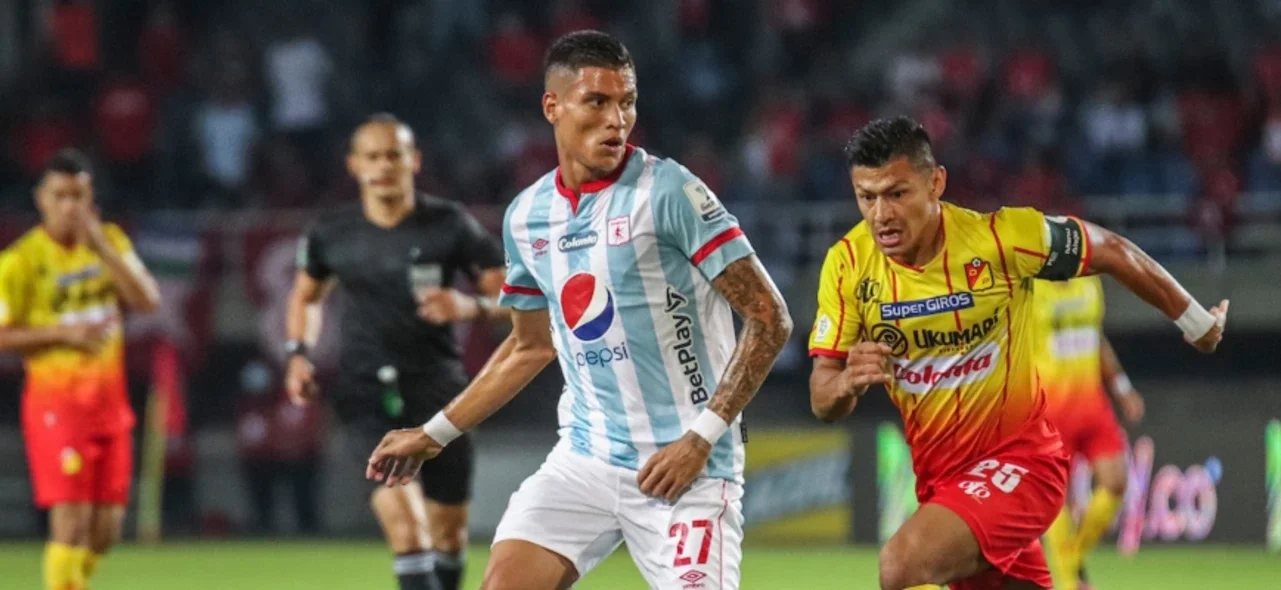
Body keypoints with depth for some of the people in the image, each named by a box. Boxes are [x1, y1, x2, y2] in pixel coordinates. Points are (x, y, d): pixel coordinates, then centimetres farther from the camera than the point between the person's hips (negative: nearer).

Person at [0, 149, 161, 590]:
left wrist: (101, 247, -12)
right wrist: (62, 332, -17)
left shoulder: (110, 241, 7)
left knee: (107, 529, 6)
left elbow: (148, 300, -5)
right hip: (56, 400, -5)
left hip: (110, 400, 5)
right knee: (72, 521, -14)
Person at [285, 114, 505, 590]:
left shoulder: (450, 226, -3)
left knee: (448, 529, 6)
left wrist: (469, 306, -21)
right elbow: (307, 295, 23)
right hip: (366, 389, 0)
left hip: (436, 385, 0)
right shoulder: (332, 234, 4)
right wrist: (299, 354, 7)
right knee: (401, 512, -22)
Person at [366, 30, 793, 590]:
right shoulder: (526, 217, 7)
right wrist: (435, 434, 23)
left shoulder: (669, 192, -11)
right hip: (585, 456, 5)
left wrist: (701, 438, -16)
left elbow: (769, 319, -11)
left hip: (684, 467, -5)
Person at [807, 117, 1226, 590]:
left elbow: (1112, 253, -2)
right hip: (938, 475, 5)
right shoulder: (847, 264, -9)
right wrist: (847, 381, -30)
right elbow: (823, 404, -5)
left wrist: (1196, 322, 11)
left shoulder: (1000, 238, -19)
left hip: (1017, 461, -5)